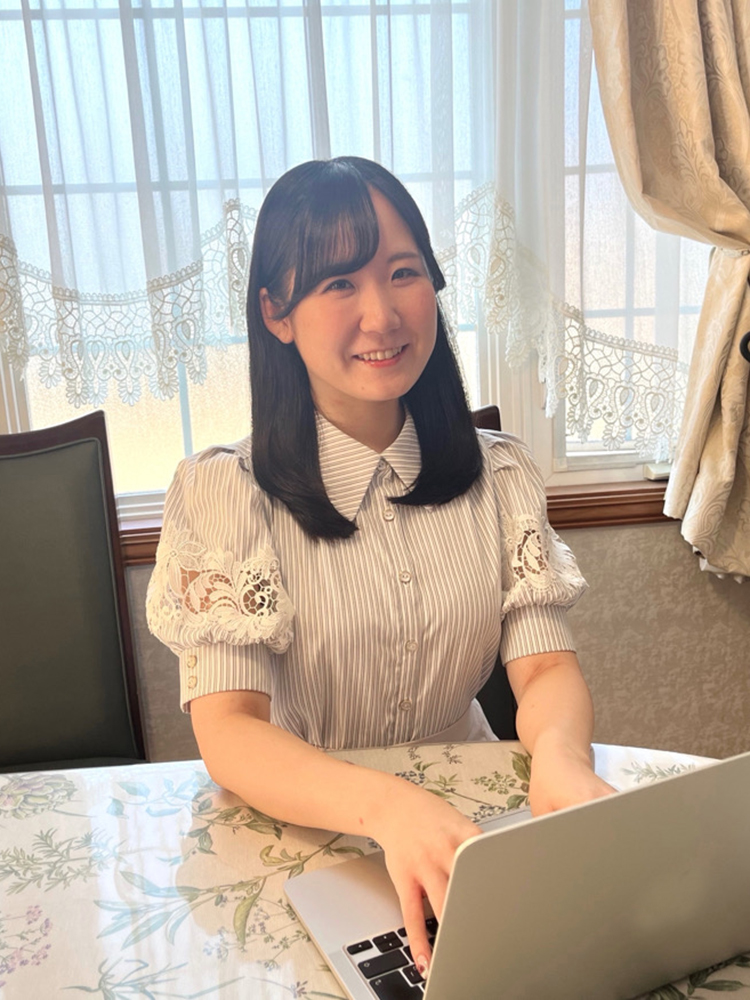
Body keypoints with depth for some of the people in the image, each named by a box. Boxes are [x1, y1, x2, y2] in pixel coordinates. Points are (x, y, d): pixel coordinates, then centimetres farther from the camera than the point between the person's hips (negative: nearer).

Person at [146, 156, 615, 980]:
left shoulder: (499, 476, 0)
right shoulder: (224, 495, -13)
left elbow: (545, 663, -5)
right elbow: (227, 732, -20)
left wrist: (560, 757, -29)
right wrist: (386, 806, -39)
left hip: (468, 815, 3)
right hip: (295, 829, -2)